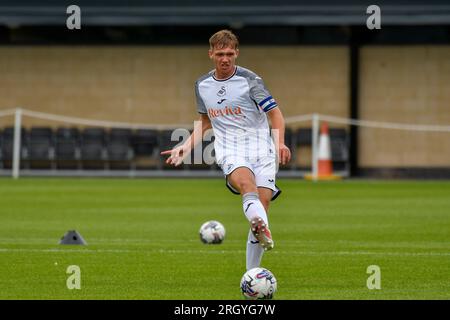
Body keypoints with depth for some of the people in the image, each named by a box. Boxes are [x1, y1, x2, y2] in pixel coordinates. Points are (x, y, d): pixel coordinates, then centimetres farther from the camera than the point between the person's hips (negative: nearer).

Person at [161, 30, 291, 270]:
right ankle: (261, 227, -66)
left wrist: (280, 143, -20)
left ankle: (252, 273, -4)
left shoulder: (250, 80, -1)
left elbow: (275, 114, -3)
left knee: (263, 201, -14)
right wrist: (187, 147, 16)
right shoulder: (202, 85, 12)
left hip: (260, 147, -1)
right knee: (245, 182, -33)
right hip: (229, 150, 1)